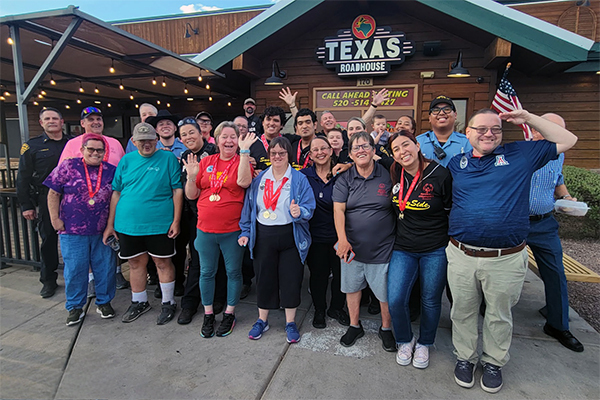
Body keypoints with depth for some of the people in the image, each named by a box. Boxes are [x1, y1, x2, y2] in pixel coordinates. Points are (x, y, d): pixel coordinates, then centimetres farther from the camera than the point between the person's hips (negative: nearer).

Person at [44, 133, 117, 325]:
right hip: (72, 230, -1)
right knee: (75, 268, 5)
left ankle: (104, 301, 26)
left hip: (102, 231, 2)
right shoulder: (68, 166, -1)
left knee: (105, 266, 8)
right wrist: (55, 218, -2)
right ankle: (75, 307, 23)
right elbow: (53, 194, 2)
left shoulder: (111, 171, 3)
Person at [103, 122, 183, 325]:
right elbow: (116, 192, 10)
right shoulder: (127, 160, 8)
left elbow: (178, 190, -6)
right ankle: (139, 302, 34)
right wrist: (110, 223, 8)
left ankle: (168, 303, 23)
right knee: (135, 263, 15)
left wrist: (176, 221, -11)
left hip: (159, 224, -4)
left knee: (163, 263, 6)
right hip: (128, 224, 4)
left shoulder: (168, 158, -3)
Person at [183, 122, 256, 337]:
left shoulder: (242, 161, -2)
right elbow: (191, 195, 7)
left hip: (232, 230, -3)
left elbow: (243, 182, -25)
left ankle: (229, 313, 30)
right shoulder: (206, 162, 6)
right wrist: (191, 176, -11)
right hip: (205, 230, 3)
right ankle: (208, 314, 32)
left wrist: (244, 151, -26)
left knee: (233, 271, 10)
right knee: (206, 272, 13)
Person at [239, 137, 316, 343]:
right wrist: (245, 232, 4)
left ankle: (290, 322, 26)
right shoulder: (259, 179, 7)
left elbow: (309, 207, -9)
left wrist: (299, 212, -31)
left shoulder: (299, 179, -2)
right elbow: (249, 206, 9)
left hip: (290, 237, -2)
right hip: (263, 236, 3)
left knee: (291, 279, 5)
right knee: (264, 278, 12)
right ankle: (262, 320, 32)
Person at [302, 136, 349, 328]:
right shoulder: (304, 175, -1)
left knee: (341, 273, 12)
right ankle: (319, 311, 34)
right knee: (318, 274, 11)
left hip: (339, 234, 1)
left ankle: (336, 308, 36)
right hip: (316, 235, 0)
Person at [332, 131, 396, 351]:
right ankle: (354, 325, 37)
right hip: (351, 246, 2)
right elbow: (338, 210, -8)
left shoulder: (387, 176, -3)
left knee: (386, 291, 8)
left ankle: (386, 328, 34)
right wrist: (342, 239, -21)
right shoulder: (344, 179, 0)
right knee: (352, 286, 16)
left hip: (382, 247, -1)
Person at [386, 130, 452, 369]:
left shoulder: (440, 175, -12)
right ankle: (405, 341, 26)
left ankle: (424, 344, 39)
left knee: (431, 301, 13)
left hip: (435, 251, -3)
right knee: (395, 300, -5)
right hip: (403, 249, 3)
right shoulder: (395, 175, -1)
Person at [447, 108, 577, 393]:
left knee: (499, 316, 17)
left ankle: (494, 362, 39)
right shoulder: (456, 163, 8)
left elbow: (567, 140, 11)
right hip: (462, 256, 1)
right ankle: (465, 358, 37)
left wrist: (529, 119, 7)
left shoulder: (521, 155, 4)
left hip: (506, 259, -1)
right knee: (463, 313, 15)